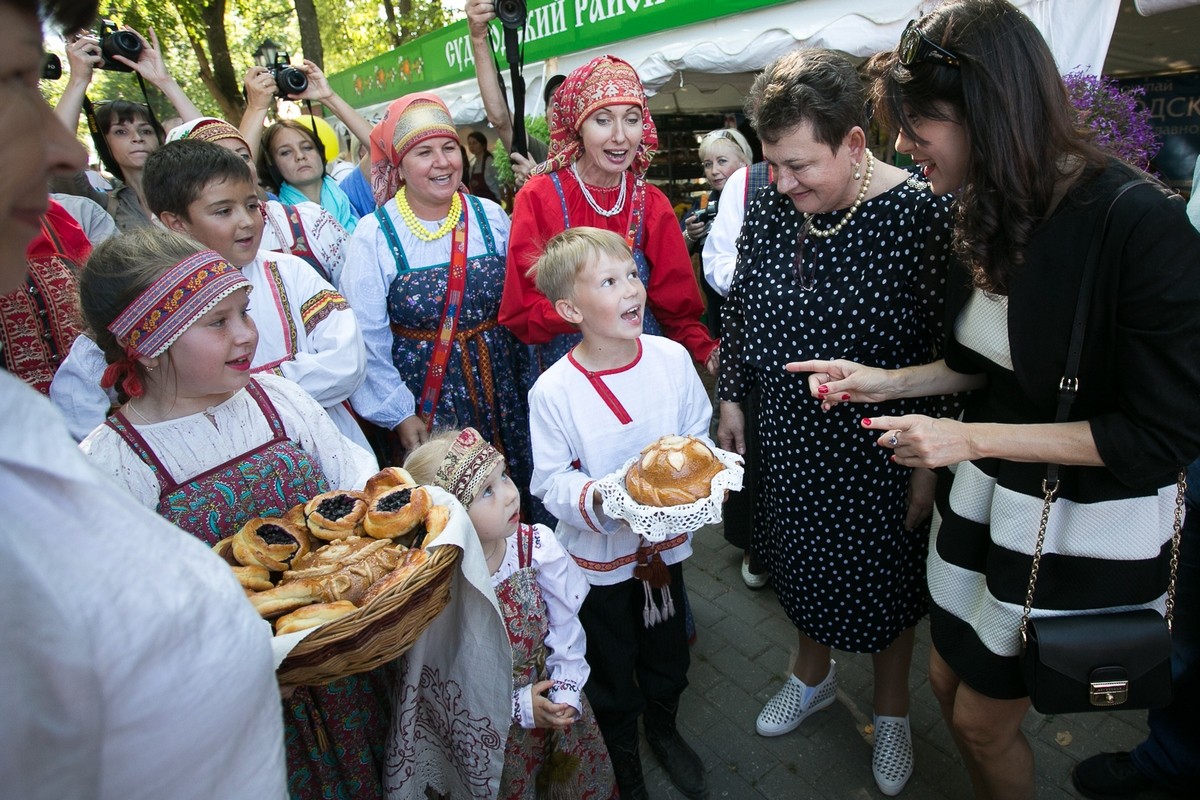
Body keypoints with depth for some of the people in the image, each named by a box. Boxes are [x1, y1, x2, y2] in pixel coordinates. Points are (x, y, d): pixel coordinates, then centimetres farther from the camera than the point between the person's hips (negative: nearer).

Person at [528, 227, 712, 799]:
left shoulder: (672, 359, -12)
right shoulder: (553, 390, -22)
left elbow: (698, 433, 0)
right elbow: (551, 480, -16)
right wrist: (598, 499, -34)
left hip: (666, 538, 3)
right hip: (597, 553, -3)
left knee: (668, 654, 26)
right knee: (612, 670, 20)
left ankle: (663, 730, 58)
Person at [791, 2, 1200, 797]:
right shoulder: (986, 214, -2)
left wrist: (971, 438, -24)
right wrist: (884, 382, -1)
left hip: (1083, 523, -6)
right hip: (984, 495, 6)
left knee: (984, 719, 12)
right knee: (948, 681, 20)